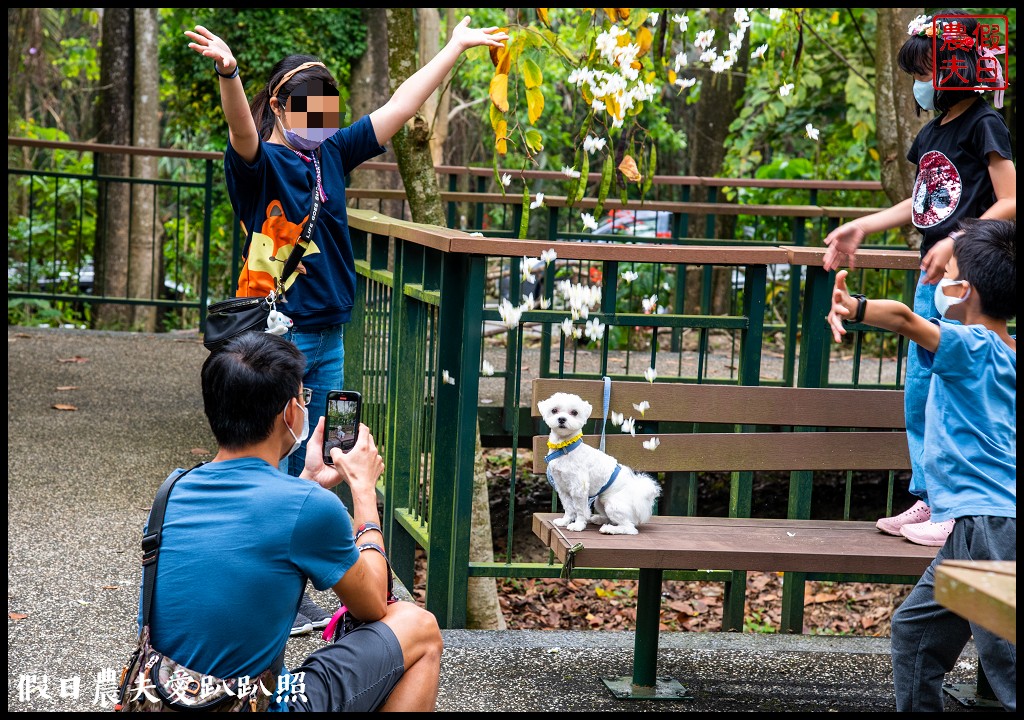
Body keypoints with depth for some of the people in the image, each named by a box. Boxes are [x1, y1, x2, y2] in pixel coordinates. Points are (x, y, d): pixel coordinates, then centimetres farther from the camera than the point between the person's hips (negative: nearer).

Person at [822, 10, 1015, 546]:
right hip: (931, 278, 9)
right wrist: (862, 228, 19)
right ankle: (926, 499, 19)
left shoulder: (984, 126, -9)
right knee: (917, 391, 10)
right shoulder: (932, 133, 15)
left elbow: (1009, 203, -14)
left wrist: (957, 242, -22)